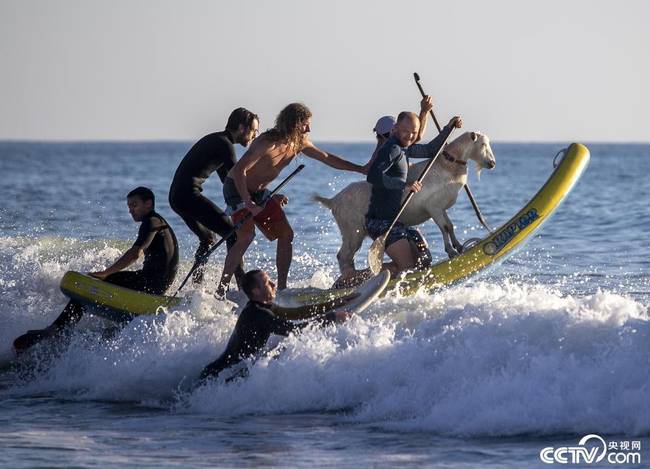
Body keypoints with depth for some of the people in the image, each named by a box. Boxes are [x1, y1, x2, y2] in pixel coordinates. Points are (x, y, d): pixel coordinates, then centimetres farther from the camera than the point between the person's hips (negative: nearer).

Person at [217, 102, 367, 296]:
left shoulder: (299, 143, -3)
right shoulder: (267, 143, -28)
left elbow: (326, 158, 10)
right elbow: (239, 170, -30)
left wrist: (360, 169, 11)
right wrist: (248, 203, -36)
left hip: (260, 192, 9)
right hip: (237, 189, -9)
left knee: (286, 235, 2)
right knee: (247, 235, -25)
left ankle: (282, 287, 8)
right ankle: (222, 288, -21)